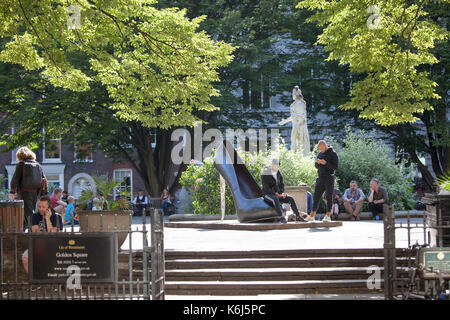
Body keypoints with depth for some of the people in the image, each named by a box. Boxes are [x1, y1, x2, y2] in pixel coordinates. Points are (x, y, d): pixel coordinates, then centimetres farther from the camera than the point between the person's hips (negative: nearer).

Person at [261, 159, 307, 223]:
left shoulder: (278, 174, 9)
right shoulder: (265, 174, -13)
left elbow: (281, 185, 11)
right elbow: (266, 187, -19)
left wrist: (282, 193, -10)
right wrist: (276, 194, -24)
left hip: (277, 194, 6)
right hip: (268, 194, -6)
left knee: (290, 199, -12)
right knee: (275, 199, -40)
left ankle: (297, 216, -8)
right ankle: (281, 217, -44)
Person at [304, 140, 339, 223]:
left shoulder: (333, 154, -5)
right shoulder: (320, 154, 14)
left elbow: (335, 167, -11)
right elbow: (316, 166, 18)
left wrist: (325, 163, -20)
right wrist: (318, 163, -5)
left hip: (329, 178, -6)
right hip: (320, 178, 6)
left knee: (329, 197, -2)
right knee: (316, 196, 5)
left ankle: (328, 216, 1)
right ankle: (312, 216, 9)